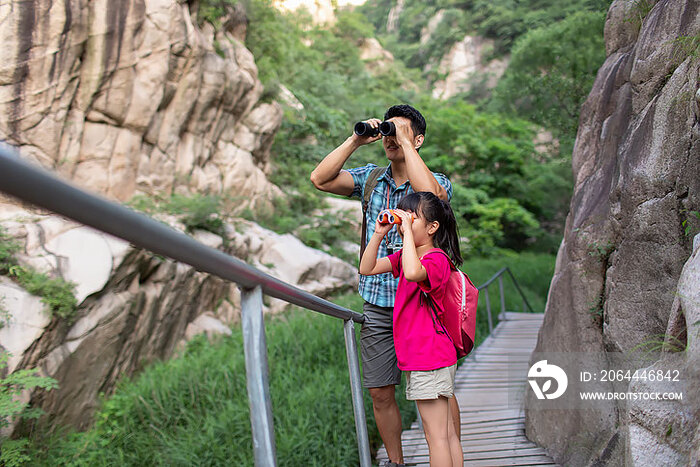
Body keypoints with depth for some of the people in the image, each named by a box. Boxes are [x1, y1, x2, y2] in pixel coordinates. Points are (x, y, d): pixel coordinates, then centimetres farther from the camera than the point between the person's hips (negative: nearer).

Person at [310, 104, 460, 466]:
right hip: (377, 307, 4)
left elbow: (429, 192, -28)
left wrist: (405, 142, -19)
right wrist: (356, 140, -9)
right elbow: (320, 179, -4)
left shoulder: (438, 181, -3)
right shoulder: (370, 178, 8)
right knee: (380, 393, 11)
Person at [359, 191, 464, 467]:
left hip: (430, 358, -9)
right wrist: (379, 233, 2)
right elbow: (367, 268, 12)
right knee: (447, 434, 15)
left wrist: (407, 229, -29)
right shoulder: (406, 256, 13)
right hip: (417, 358, 9)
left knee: (436, 436, -2)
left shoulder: (436, 259, -16)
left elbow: (413, 273, -38)